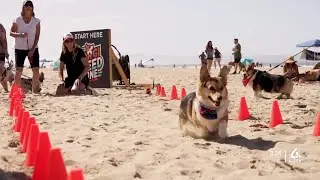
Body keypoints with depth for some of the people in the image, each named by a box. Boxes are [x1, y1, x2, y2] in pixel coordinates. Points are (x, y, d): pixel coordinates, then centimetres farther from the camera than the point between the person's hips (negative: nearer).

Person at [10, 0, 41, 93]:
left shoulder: (36, 21, -1)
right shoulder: (17, 20, -3)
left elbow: (37, 36, -4)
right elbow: (11, 33, 0)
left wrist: (32, 49, -12)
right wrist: (20, 35, -22)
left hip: (33, 48, 1)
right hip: (20, 48, -1)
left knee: (36, 70, -5)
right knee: (19, 70, -5)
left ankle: (35, 90, 6)